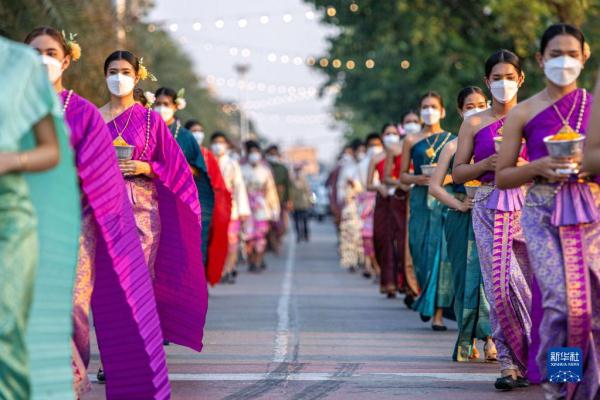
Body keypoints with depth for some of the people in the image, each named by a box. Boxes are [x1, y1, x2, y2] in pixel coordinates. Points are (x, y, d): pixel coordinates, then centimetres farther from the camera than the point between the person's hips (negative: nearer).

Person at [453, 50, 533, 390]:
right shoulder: (474, 124, 9)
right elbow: (458, 173, 9)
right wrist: (487, 164, -8)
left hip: (527, 205, 0)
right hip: (489, 207, 0)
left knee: (528, 283, -1)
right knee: (501, 285, -8)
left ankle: (519, 361, 13)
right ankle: (511, 363, -4)